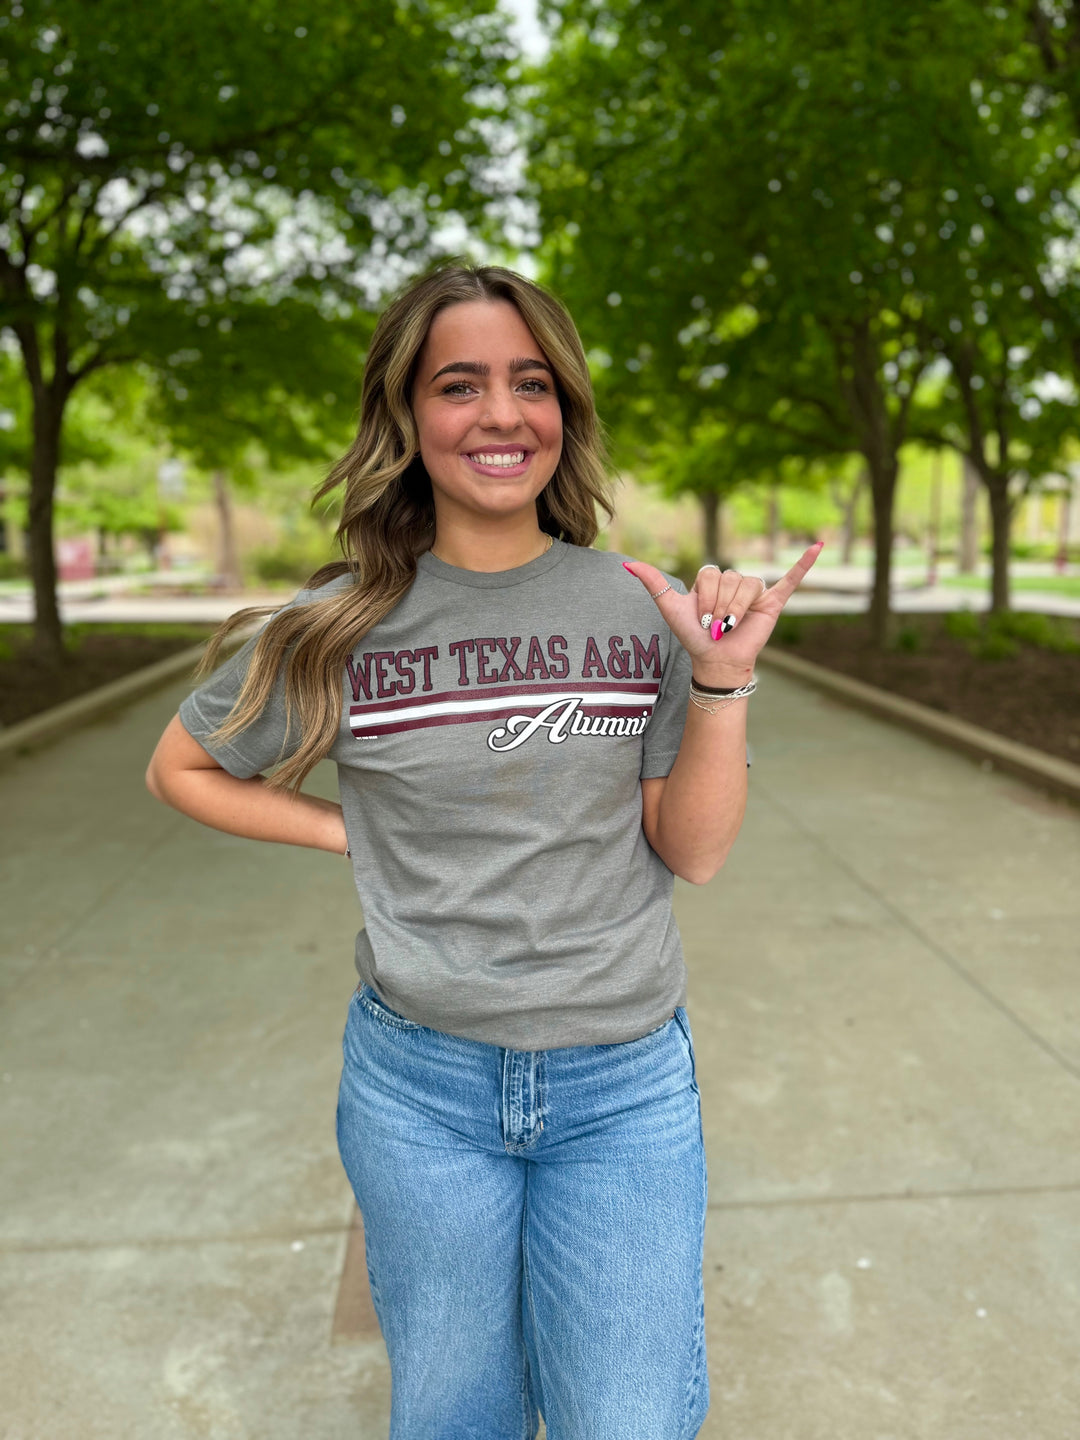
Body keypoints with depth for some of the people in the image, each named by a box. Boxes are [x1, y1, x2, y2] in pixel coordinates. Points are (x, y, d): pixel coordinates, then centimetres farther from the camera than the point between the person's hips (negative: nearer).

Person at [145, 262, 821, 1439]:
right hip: (420, 1082, 0)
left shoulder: (641, 609, -5)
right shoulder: (342, 628, -7)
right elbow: (181, 771, 7)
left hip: (624, 1084, 1)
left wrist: (723, 681, -18)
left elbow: (693, 853, -4)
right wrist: (354, 835, -4)